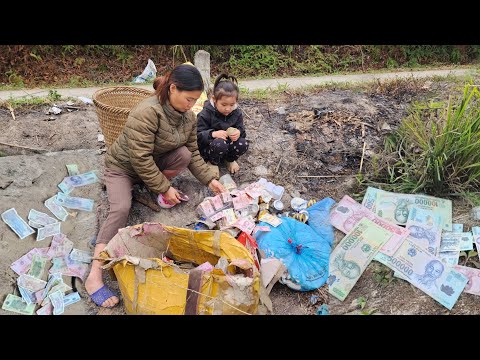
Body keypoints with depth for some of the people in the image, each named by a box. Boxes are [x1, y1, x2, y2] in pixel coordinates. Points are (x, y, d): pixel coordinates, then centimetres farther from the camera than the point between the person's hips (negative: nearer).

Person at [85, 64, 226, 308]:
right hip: (123, 166, -5)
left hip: (155, 162, 6)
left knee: (184, 155, -22)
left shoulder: (188, 117, -9)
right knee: (121, 209, -29)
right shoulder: (147, 112, -33)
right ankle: (94, 275, -27)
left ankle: (161, 186, 4)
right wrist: (164, 188, -27)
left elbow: (193, 153, 0)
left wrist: (209, 180, -9)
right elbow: (140, 159, -33)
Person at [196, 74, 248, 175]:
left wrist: (239, 133, -26)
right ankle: (212, 162, -3)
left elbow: (241, 129, 1)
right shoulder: (206, 114, -18)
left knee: (243, 144, -24)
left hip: (229, 144, 4)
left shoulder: (237, 113, -5)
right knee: (220, 144, -37)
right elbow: (198, 135, -18)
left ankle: (230, 160, 10)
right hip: (207, 148, -4)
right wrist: (213, 134, -37)